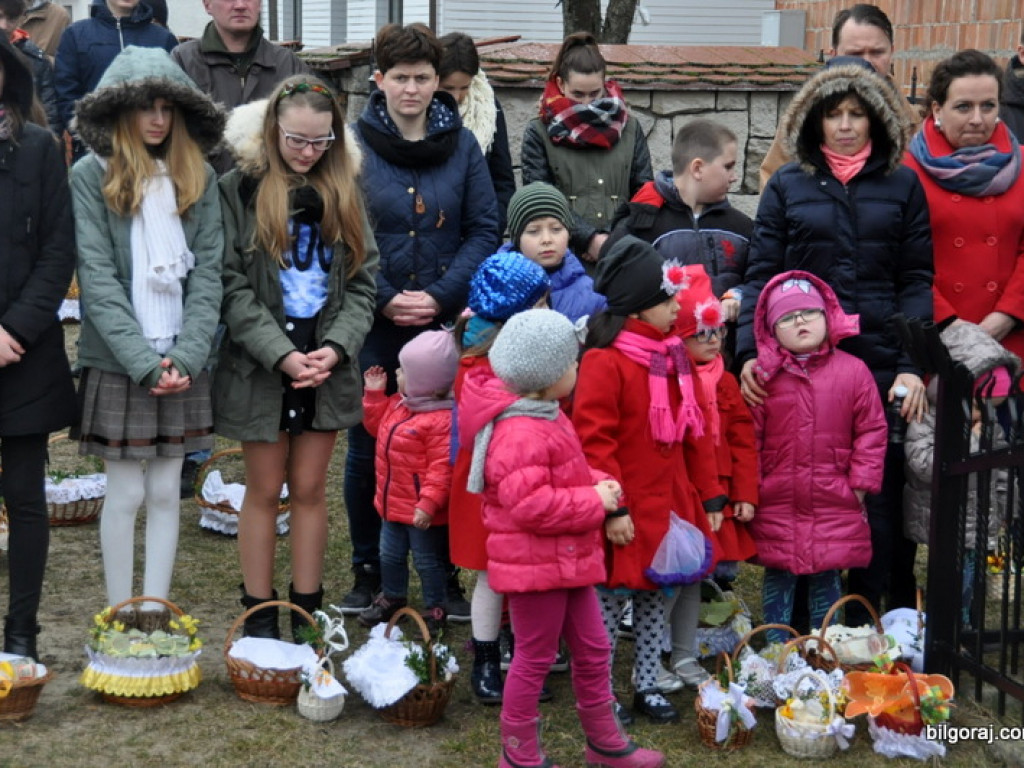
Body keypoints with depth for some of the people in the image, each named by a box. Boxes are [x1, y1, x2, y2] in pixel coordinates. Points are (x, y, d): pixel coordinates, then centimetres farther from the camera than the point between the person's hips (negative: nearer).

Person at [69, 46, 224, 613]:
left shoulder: (198, 178, 7)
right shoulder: (91, 176, -4)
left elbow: (208, 274, 2)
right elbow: (96, 279, -9)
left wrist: (186, 356, -10)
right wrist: (144, 363, -15)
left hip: (182, 366, 3)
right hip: (118, 366, -3)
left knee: (166, 493, 9)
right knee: (125, 494, 3)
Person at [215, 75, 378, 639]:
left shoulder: (342, 192, 7)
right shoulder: (239, 190, -5)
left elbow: (361, 283, 4)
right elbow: (233, 285, -9)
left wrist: (336, 347, -12)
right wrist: (281, 354, -18)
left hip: (327, 365, 3)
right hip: (259, 365, -3)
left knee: (310, 488, 9)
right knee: (264, 490, 7)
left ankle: (307, 612, 19)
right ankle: (259, 616, 17)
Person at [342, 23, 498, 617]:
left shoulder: (462, 144, 4)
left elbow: (485, 231, 2)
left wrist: (440, 295, -10)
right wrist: (384, 299, -13)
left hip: (446, 323, 1)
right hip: (374, 325, -1)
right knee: (368, 451, 7)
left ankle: (446, 573, 18)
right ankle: (368, 569, 22)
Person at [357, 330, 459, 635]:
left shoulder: (440, 420, -27)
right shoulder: (398, 404, 2)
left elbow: (442, 467, -27)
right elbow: (376, 425, 21)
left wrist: (428, 504, -28)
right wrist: (374, 394, 7)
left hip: (421, 510, -9)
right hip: (393, 503, 9)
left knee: (427, 561, 8)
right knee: (390, 555, 23)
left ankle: (435, 610, 24)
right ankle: (392, 597, 43)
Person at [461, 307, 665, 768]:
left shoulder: (546, 416, 9)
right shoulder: (518, 433, -26)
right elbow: (528, 504, -32)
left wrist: (602, 486, 0)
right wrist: (596, 501, -22)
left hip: (568, 558, 10)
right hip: (535, 563, -10)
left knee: (593, 650, 18)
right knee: (534, 659, 5)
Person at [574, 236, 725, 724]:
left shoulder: (675, 358, 8)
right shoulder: (605, 362, -16)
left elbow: (696, 433, 12)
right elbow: (593, 440, -18)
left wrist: (711, 497, 11)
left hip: (669, 507, 7)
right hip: (627, 511, -7)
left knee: (655, 594, 16)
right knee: (611, 596, 3)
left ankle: (647, 685, 28)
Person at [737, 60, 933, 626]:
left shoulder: (902, 186, 10)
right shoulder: (787, 187, 10)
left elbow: (916, 281, 6)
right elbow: (760, 276, 5)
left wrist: (913, 365, -5)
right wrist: (750, 351, -9)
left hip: (881, 367, 0)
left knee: (882, 502, 0)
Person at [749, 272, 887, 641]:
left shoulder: (853, 371, -2)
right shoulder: (764, 376, -2)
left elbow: (872, 429, 1)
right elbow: (749, 434, -1)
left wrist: (861, 481, -2)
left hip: (834, 502, 0)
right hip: (776, 502, 0)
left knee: (826, 576, 9)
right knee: (778, 575, 8)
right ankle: (776, 647, 21)